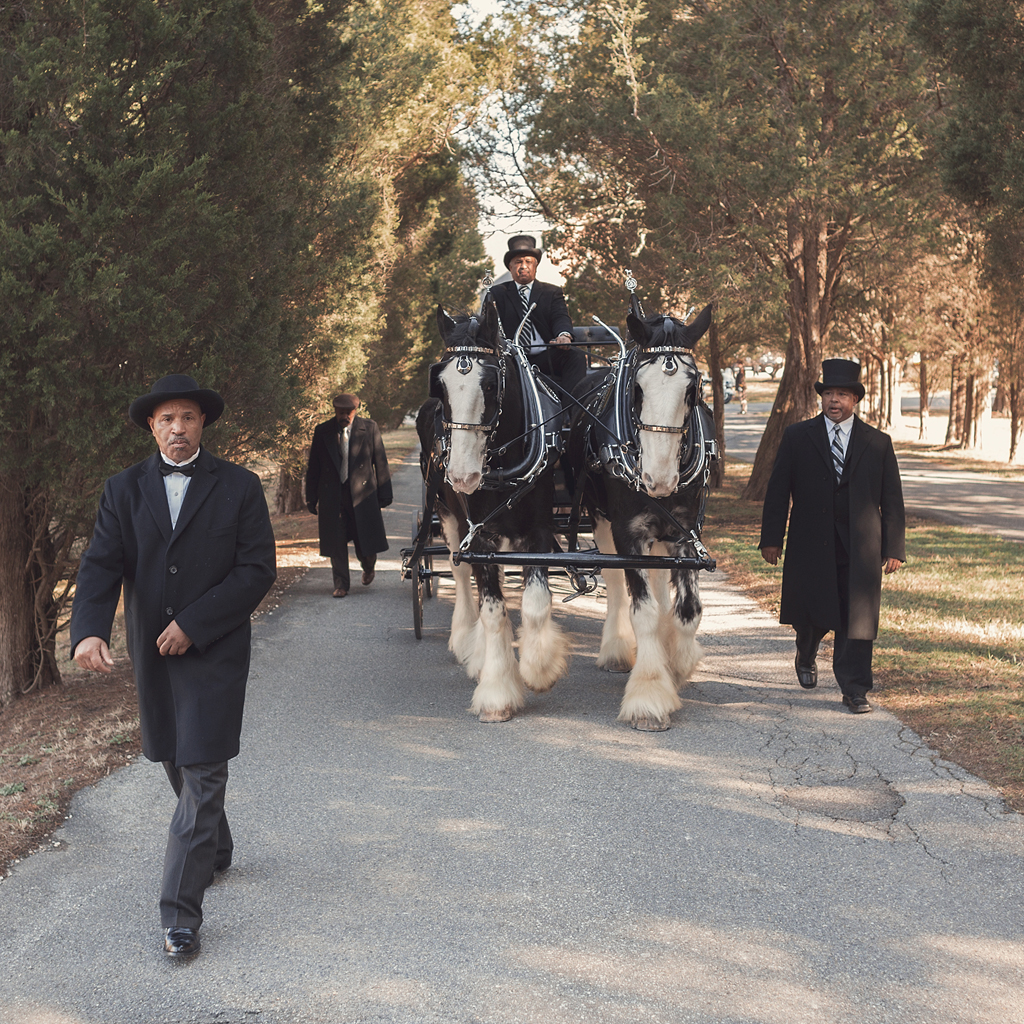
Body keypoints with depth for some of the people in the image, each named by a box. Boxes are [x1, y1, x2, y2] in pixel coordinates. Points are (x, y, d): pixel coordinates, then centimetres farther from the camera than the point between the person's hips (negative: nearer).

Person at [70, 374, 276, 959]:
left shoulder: (240, 488, -2)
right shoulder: (125, 490, 5)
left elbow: (258, 571, -7)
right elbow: (101, 566, -5)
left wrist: (193, 623, -16)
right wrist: (89, 630, -25)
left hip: (215, 651, -4)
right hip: (153, 653, 4)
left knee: (202, 773, -9)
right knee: (178, 764, 18)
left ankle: (181, 913, -7)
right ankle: (216, 851, 44)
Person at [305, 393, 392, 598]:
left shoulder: (369, 429, 1)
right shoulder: (322, 432, 3)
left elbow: (380, 463, 3)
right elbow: (313, 468, 8)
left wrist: (384, 495, 1)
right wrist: (311, 499, 6)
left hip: (363, 494, -1)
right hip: (332, 497, 1)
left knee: (366, 541, 2)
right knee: (336, 542, 1)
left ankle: (368, 568, 35)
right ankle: (341, 584, 15)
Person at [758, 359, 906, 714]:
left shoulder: (878, 443, 6)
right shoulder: (797, 437, 5)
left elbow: (892, 500, 6)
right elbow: (778, 491, 4)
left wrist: (894, 549, 0)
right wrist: (771, 538, -1)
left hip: (860, 547, 0)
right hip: (810, 545, 0)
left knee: (856, 618, -2)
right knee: (811, 614, 7)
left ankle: (855, 690, 6)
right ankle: (806, 657, 39)